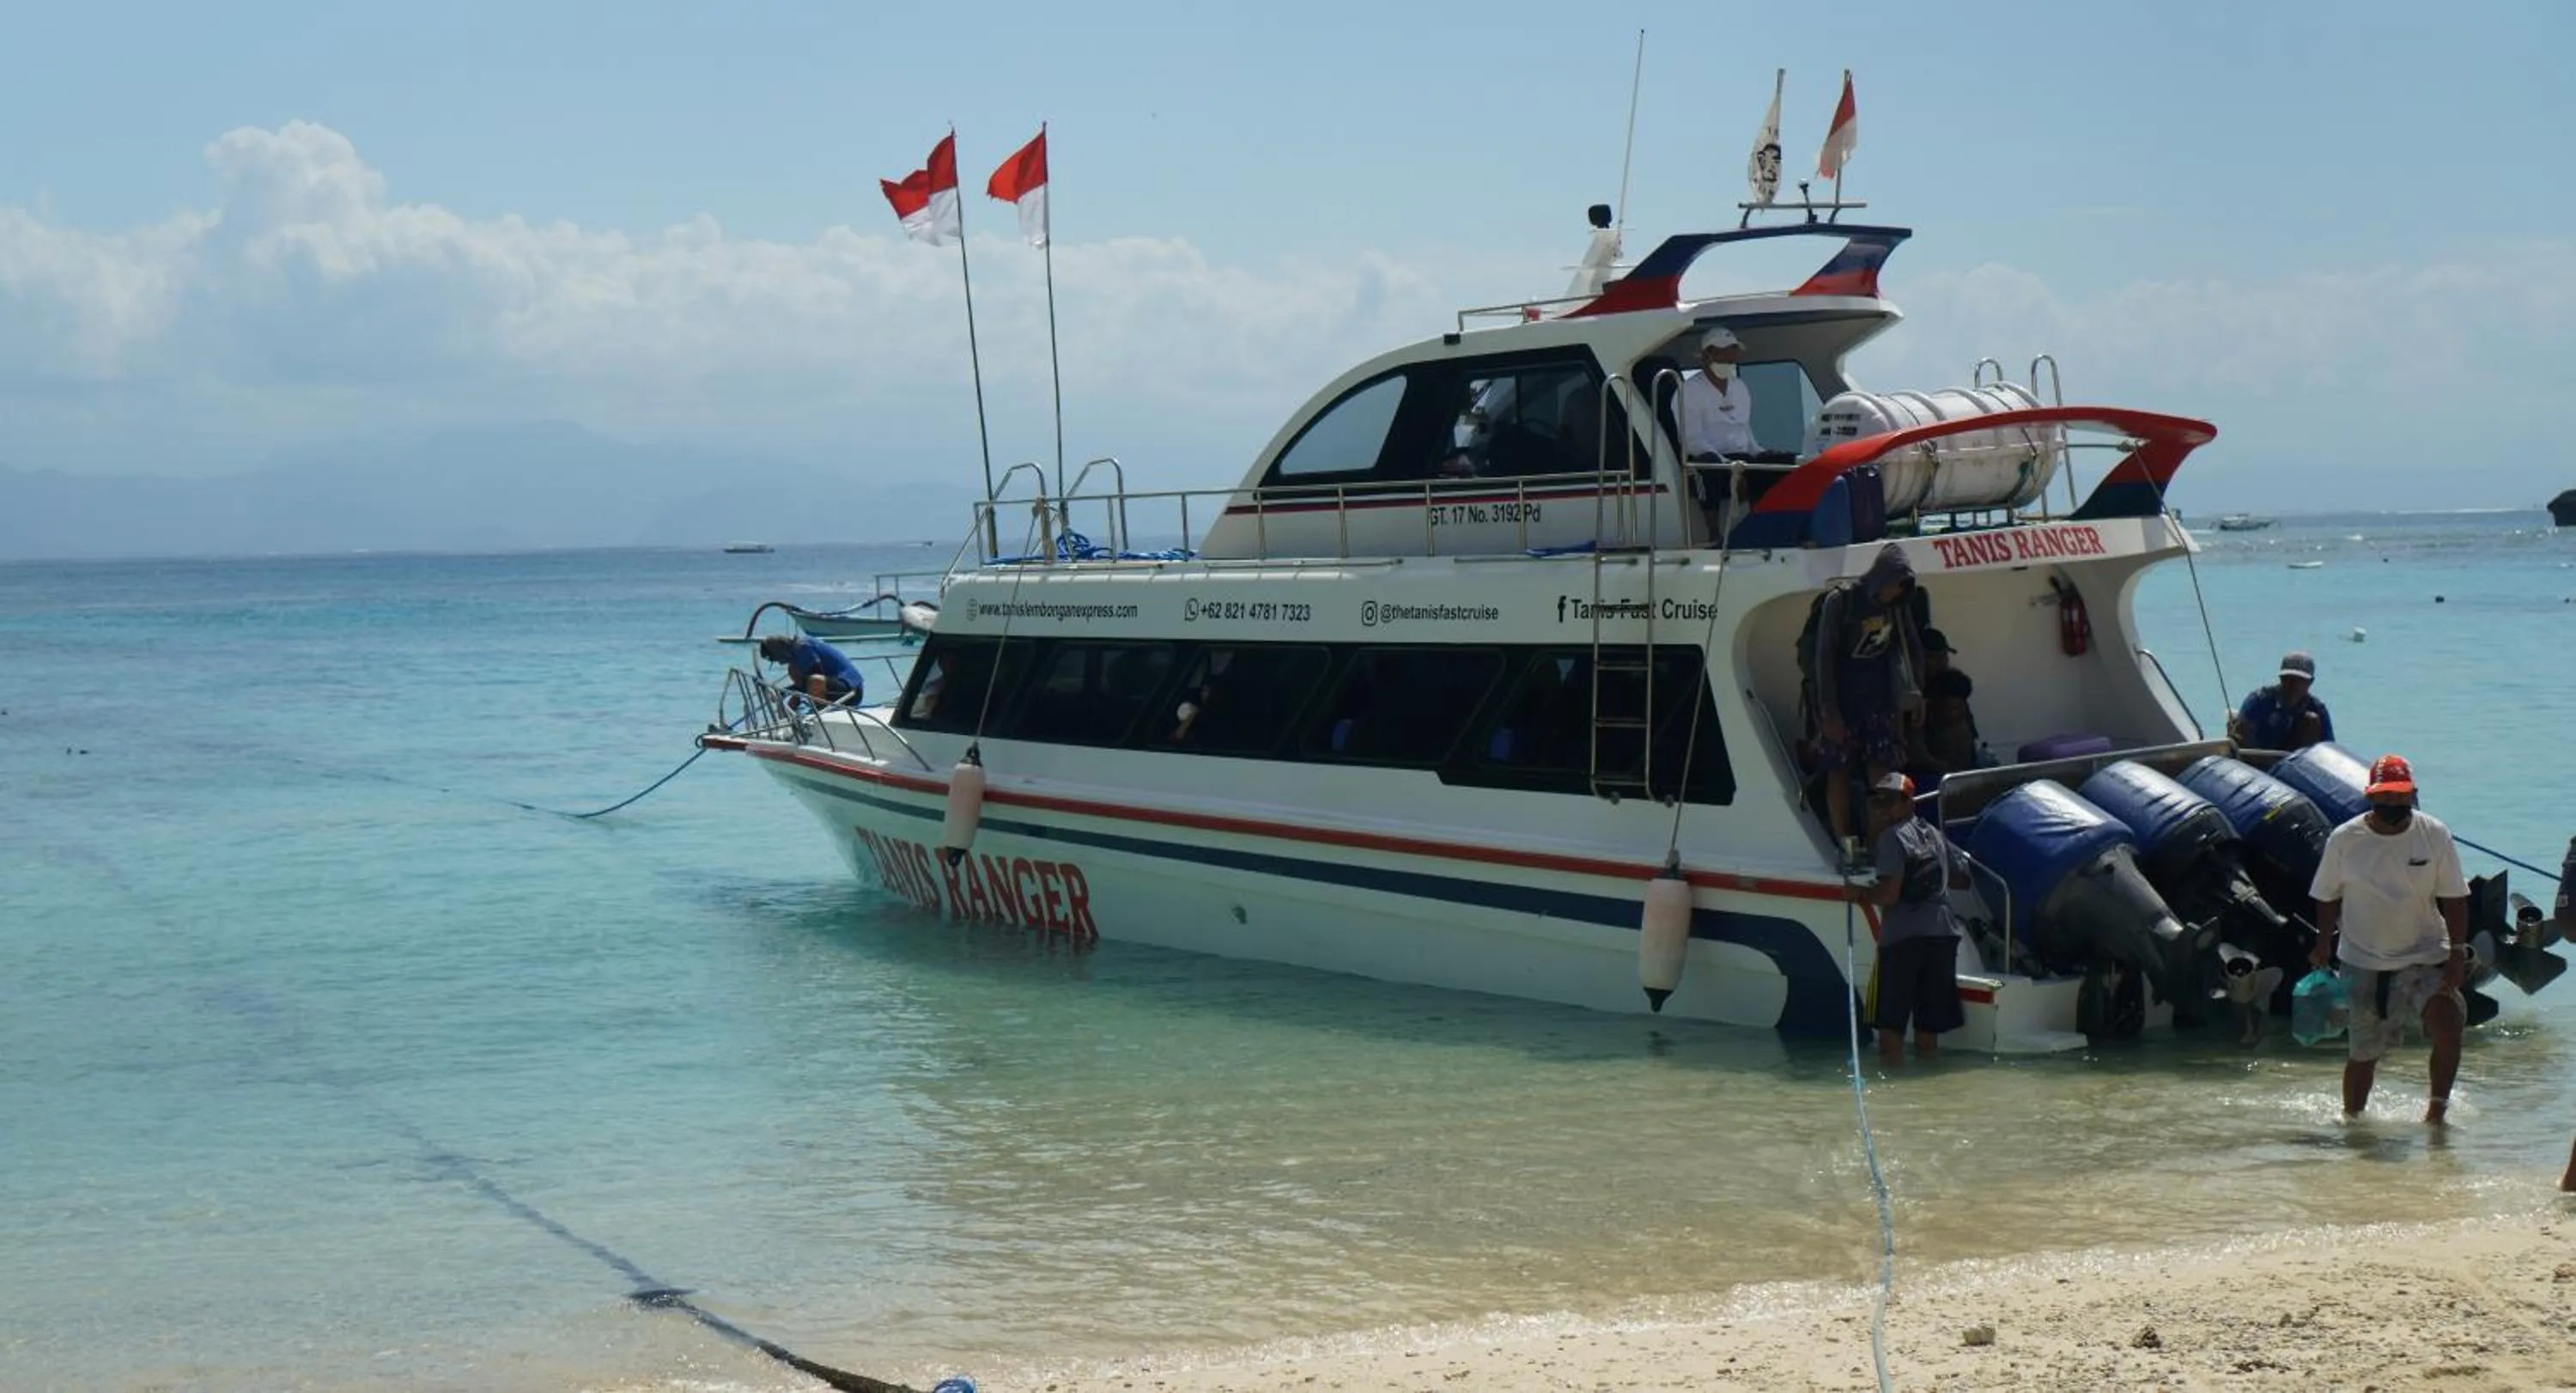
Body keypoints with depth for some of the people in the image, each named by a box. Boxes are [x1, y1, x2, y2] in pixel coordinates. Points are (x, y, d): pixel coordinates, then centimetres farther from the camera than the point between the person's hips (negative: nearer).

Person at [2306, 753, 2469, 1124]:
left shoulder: (2434, 836, -4)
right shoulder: (2344, 840, -5)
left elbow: (2453, 898, 0)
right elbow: (2328, 898, 8)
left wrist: (2458, 951, -7)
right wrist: (2324, 945, 5)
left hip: (2425, 958, 0)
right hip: (2363, 963, 0)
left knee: (2447, 1025, -20)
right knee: (2363, 1051, 6)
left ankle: (2438, 1106, -3)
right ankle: (2351, 1115, 25)